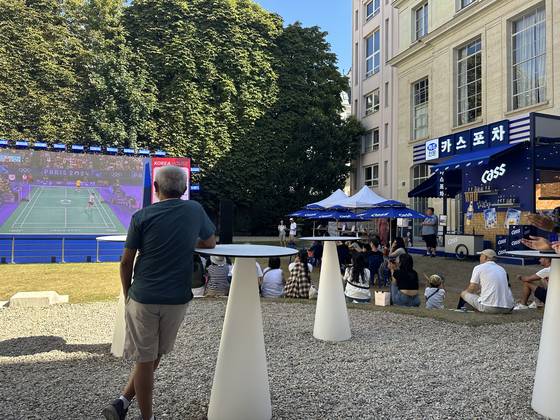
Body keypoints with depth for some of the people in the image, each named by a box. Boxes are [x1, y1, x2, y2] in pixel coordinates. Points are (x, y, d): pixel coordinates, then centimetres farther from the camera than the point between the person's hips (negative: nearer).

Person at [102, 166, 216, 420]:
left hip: (143, 297, -1)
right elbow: (211, 243, 15)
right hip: (177, 299, 2)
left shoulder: (141, 217, -6)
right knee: (155, 356, 19)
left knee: (145, 359, 11)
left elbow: (126, 262, -2)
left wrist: (127, 294, 11)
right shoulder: (195, 210, 0)